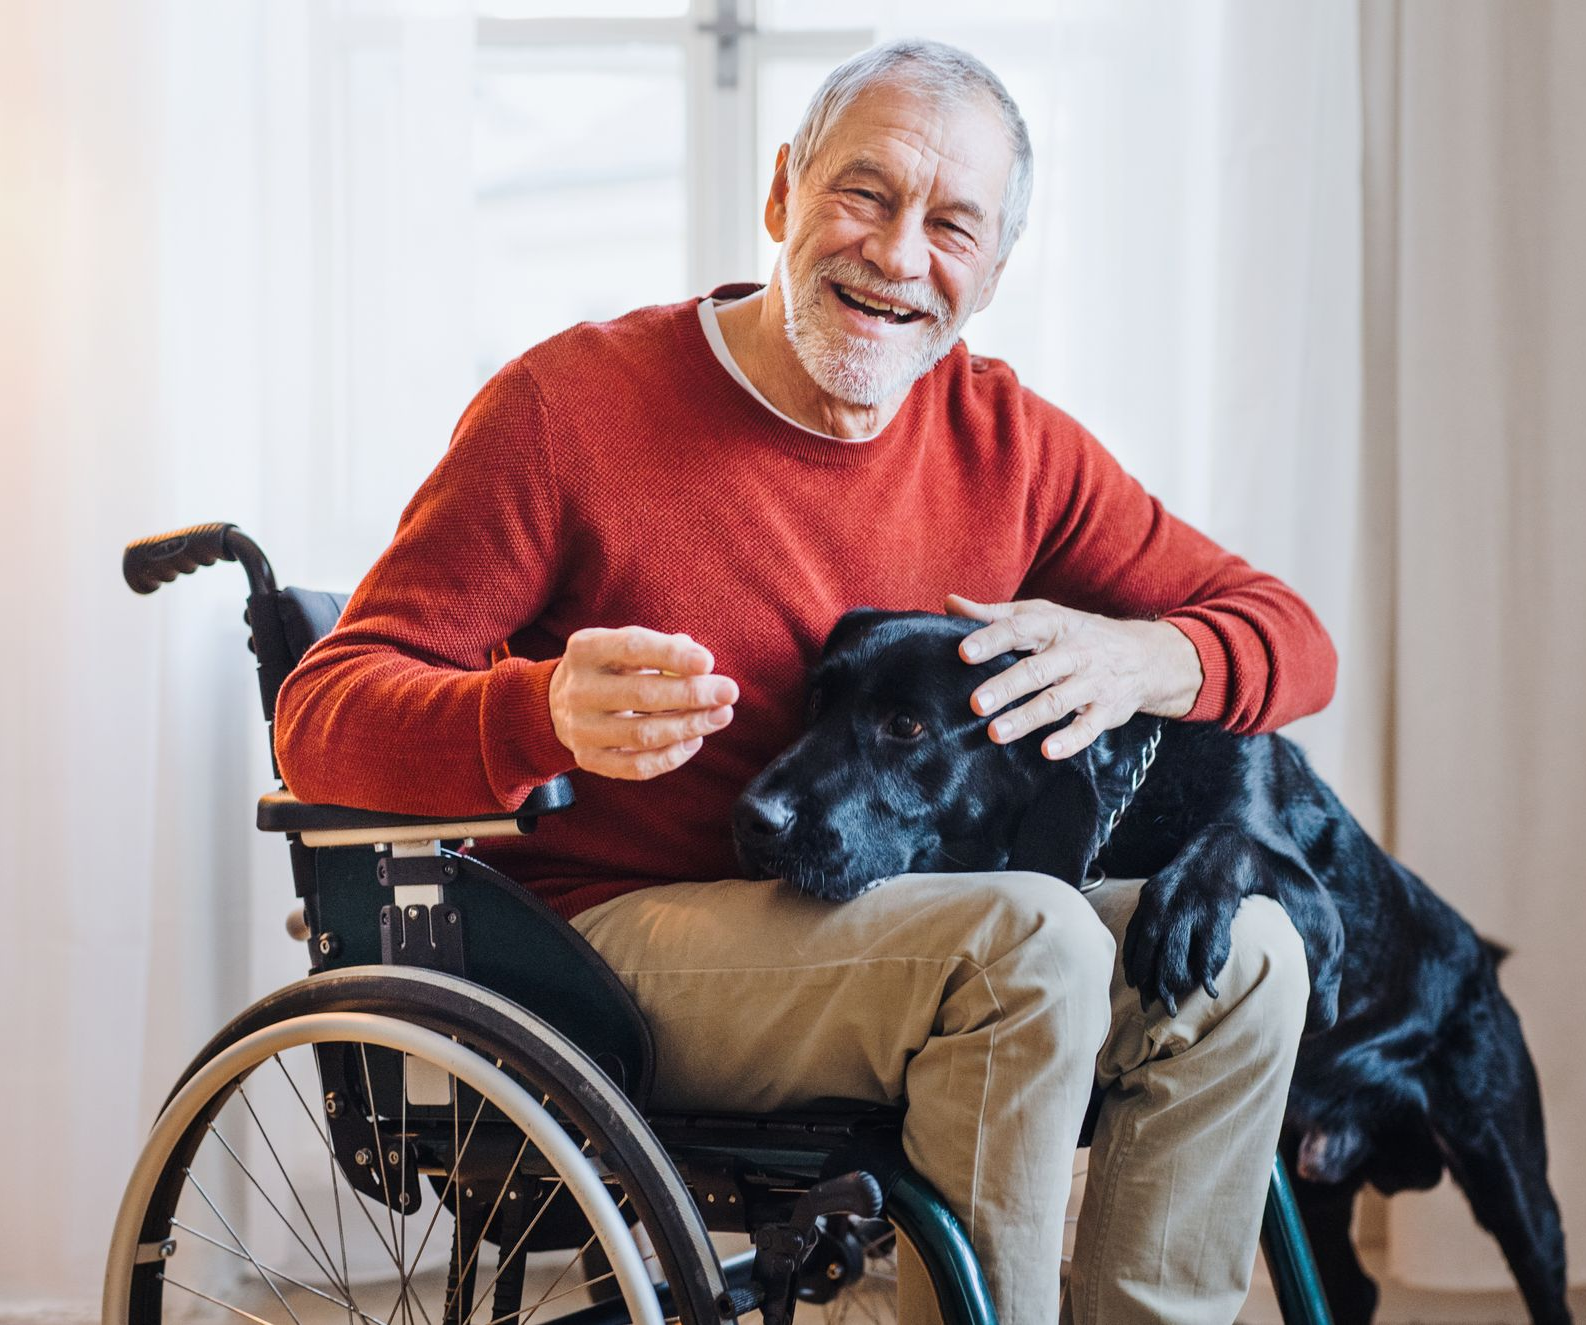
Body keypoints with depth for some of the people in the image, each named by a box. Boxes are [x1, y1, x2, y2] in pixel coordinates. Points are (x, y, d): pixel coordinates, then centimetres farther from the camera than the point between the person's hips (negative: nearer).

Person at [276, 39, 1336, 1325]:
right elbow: (323, 714, -14)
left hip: (894, 937, 6)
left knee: (1242, 954, -13)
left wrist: (1136, 661, -19)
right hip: (617, 935, -6)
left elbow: (1289, 637, 6)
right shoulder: (567, 406, -10)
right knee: (1027, 939, -29)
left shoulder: (1005, 438, 4)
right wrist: (548, 715, -36)